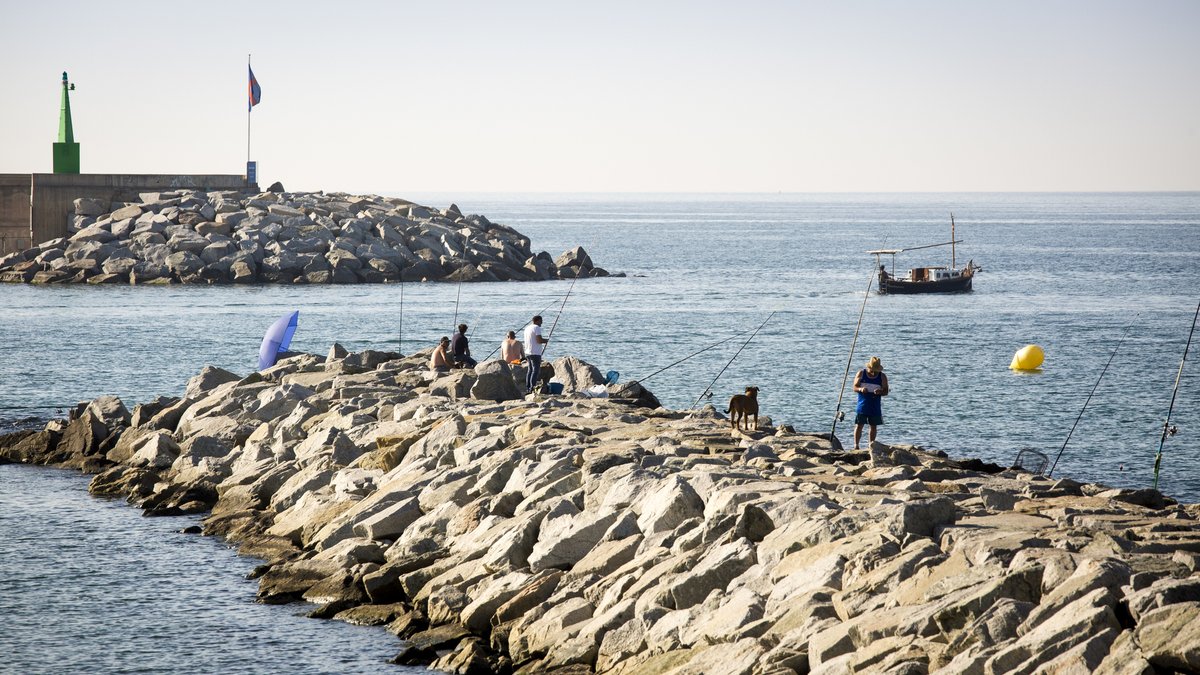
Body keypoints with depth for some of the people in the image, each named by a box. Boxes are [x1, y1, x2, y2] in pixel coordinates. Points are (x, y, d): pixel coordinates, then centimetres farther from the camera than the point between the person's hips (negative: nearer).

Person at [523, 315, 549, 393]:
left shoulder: (527, 328, 16)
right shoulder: (537, 328, -11)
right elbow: (539, 340, -19)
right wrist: (546, 340, -1)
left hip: (528, 352, 9)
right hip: (535, 353, -9)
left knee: (530, 370, 12)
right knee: (535, 370, -8)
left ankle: (527, 388, 9)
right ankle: (532, 388, -14)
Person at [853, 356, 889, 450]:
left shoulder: (882, 377, 0)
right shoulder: (861, 374, -1)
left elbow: (886, 391, -2)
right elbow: (855, 387, -1)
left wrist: (880, 392, -25)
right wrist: (861, 389, -23)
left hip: (875, 406, 1)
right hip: (862, 405, -1)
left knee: (873, 426, 6)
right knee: (859, 425, -5)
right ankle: (856, 445, -4)